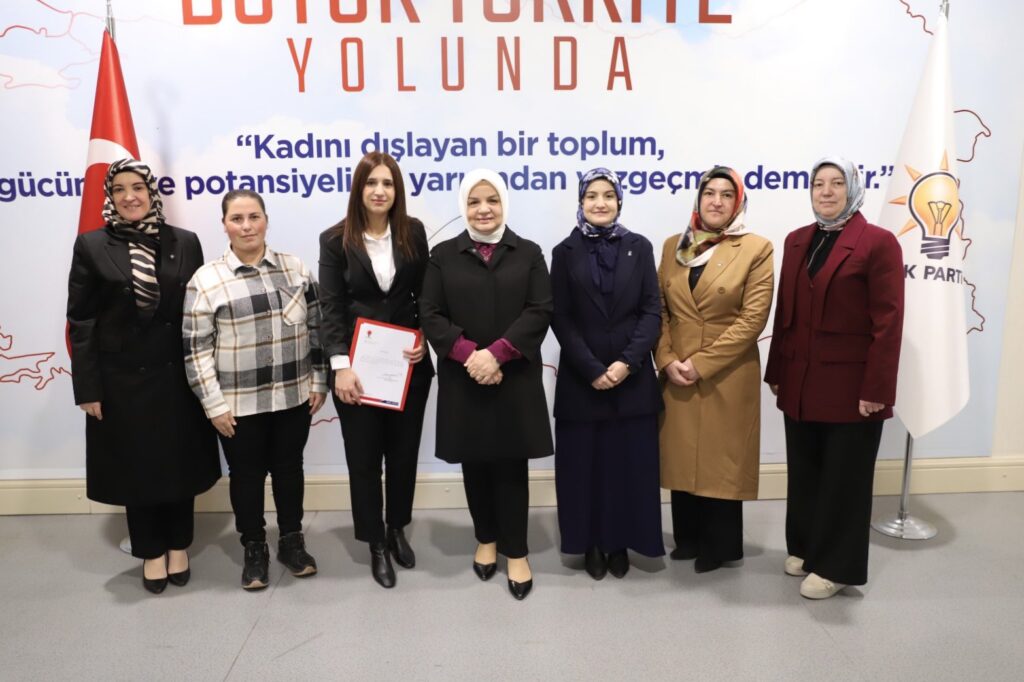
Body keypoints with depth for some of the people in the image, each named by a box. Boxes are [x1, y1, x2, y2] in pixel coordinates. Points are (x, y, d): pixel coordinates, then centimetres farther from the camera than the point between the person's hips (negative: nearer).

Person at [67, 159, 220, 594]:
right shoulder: (91, 246, -2)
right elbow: (80, 322, -2)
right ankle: (151, 552, 31)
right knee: (136, 468, 11)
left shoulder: (184, 243, 1)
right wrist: (87, 387, -6)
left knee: (179, 463, 12)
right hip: (122, 378, -1)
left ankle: (178, 547, 32)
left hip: (177, 375, 1)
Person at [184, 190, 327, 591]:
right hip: (239, 404, -2)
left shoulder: (296, 269, 1)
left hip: (294, 397, 2)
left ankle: (292, 542, 35)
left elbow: (316, 329, 6)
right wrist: (214, 404, -9)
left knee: (289, 468, 16)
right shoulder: (206, 280, -8)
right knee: (247, 475, 12)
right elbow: (196, 349, -7)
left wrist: (319, 382, 4)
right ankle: (254, 550, 32)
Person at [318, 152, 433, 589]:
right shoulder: (335, 240, -4)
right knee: (364, 458, 7)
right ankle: (376, 545, 24)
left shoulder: (413, 233, 2)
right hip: (358, 365, -2)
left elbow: (425, 294, 7)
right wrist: (340, 365, -16)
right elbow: (331, 308, -7)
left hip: (408, 364, 2)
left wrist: (424, 339, -8)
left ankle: (397, 530, 34)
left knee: (403, 452, 13)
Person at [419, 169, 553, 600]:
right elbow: (430, 314, -2)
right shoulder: (443, 255, 5)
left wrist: (496, 354, -17)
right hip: (462, 380, 1)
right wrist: (469, 354, -16)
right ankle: (486, 539, 32)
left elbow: (540, 311, -5)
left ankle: (516, 552, 18)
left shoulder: (528, 253, 4)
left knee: (511, 465, 4)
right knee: (474, 463, 12)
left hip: (515, 378, -1)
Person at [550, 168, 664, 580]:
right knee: (585, 463, 6)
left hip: (632, 377, 1)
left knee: (629, 462, 6)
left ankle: (620, 542, 22)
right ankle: (592, 542, 22)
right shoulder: (565, 252, 2)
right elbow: (561, 320, -3)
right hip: (581, 379, -1)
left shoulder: (639, 248, 5)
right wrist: (592, 370, -12)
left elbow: (652, 312, -1)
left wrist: (627, 362, -14)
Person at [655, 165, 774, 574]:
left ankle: (721, 545, 25)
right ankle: (689, 537, 30)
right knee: (683, 456, 12)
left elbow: (752, 318, -12)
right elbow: (659, 311, 6)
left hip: (727, 376, -4)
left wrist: (701, 363, -16)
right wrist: (667, 361, -8)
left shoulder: (756, 249, -5)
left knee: (722, 459, 6)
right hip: (677, 375, 4)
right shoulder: (673, 246, 8)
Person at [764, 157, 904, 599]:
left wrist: (875, 389, -16)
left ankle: (835, 566, 21)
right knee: (803, 473, 16)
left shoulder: (878, 243, -8)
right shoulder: (797, 241, 10)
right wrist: (776, 373, 9)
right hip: (800, 383, 6)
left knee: (843, 478, 7)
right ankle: (803, 547, 33)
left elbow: (887, 323, -12)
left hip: (850, 385, -5)